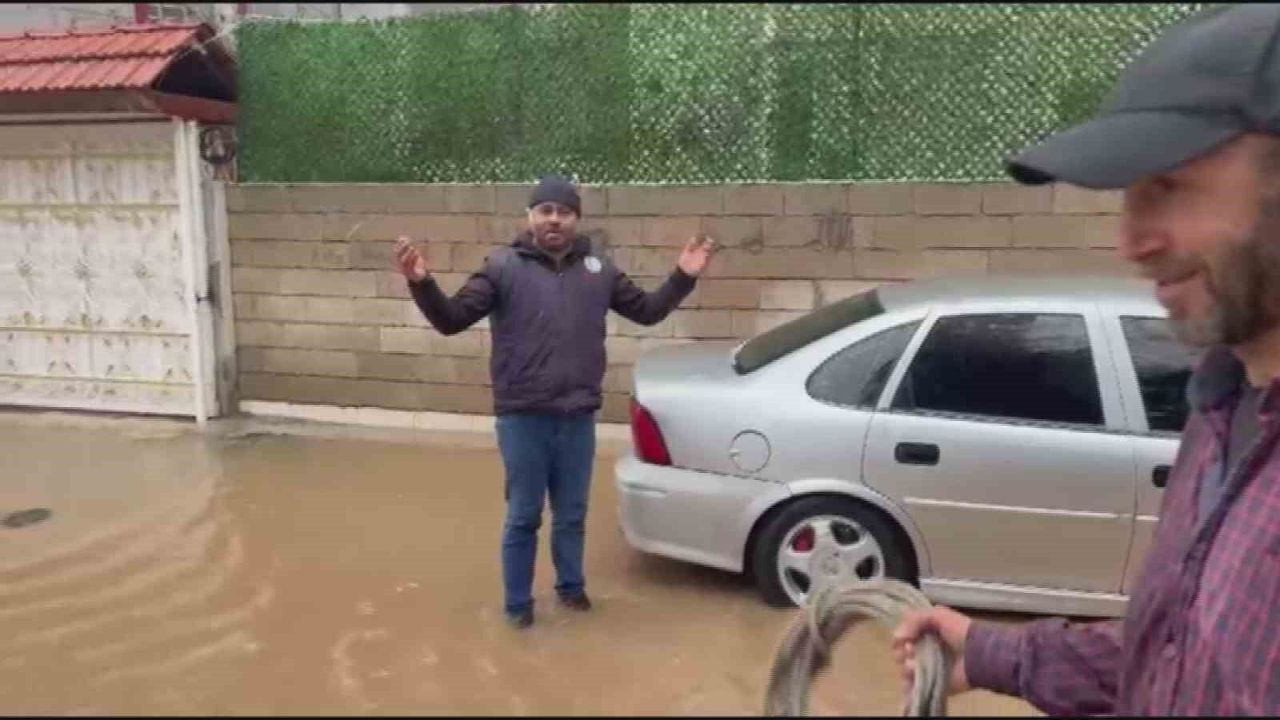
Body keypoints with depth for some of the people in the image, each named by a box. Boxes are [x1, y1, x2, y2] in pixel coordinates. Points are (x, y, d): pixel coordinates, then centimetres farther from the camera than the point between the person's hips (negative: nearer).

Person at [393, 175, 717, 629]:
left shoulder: (598, 270, 6)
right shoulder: (504, 267, -4)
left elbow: (647, 311, 15)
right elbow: (453, 320, -8)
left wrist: (683, 277, 3)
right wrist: (421, 283, -24)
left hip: (578, 417, 3)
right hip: (523, 418, -3)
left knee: (572, 514, 18)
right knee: (523, 516, 9)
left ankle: (570, 585, 40)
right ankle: (518, 603, 27)